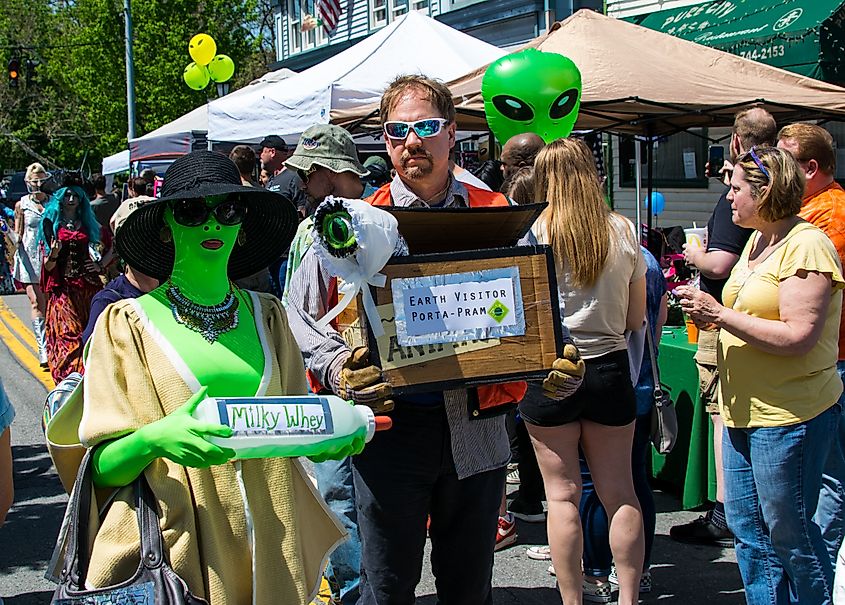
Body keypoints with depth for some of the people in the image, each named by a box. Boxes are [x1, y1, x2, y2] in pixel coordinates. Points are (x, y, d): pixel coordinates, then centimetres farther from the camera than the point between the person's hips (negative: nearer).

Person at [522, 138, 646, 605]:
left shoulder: (532, 231, -7)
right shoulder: (622, 230, 0)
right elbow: (636, 317, 7)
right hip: (610, 370, 2)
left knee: (563, 494, 6)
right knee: (619, 492, 11)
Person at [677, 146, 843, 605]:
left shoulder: (806, 247, -16)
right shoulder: (757, 240, 13)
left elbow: (798, 336, -24)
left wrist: (721, 314, -21)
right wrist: (709, 312, 3)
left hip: (788, 416, -9)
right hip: (744, 409, 9)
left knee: (788, 533, 2)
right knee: (746, 526, 14)